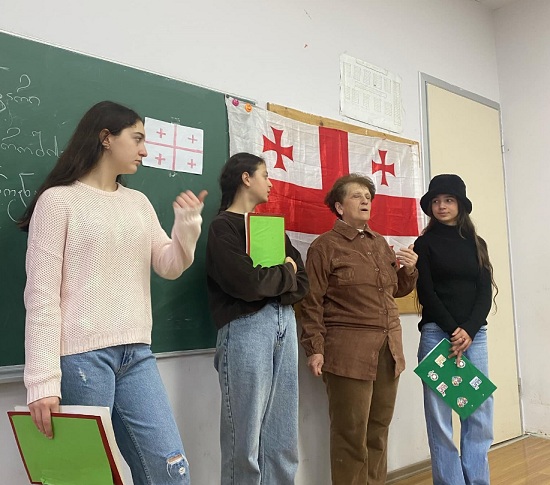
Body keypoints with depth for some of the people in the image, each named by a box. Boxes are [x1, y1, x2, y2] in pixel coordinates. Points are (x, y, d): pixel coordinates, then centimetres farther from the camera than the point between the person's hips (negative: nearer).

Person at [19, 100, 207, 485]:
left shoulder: (139, 202, 12)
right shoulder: (58, 199, -4)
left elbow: (169, 267, 11)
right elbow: (42, 295, -8)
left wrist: (187, 225, -8)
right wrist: (43, 381, -13)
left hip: (137, 353, 5)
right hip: (81, 354, -5)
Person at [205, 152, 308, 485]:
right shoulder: (223, 226, -2)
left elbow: (302, 282, 12)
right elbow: (247, 282, -17)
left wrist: (271, 285, -8)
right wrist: (285, 274, 1)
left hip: (284, 324, 7)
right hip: (246, 328, -7)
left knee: (283, 436, 10)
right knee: (246, 436, 1)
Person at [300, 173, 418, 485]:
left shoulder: (381, 243, 16)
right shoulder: (325, 246, -4)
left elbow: (396, 290, 23)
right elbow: (312, 303, -8)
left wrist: (410, 270, 4)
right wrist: (315, 349, -13)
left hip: (389, 348, 6)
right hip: (349, 351, -6)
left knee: (379, 429, 13)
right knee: (352, 433, 1)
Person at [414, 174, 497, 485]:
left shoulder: (476, 244, 13)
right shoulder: (425, 244, 5)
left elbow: (486, 292, 5)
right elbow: (426, 294, -3)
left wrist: (469, 331, -9)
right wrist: (453, 330, -11)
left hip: (475, 334, 3)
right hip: (437, 334, -3)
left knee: (481, 412, 4)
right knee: (440, 414, -1)